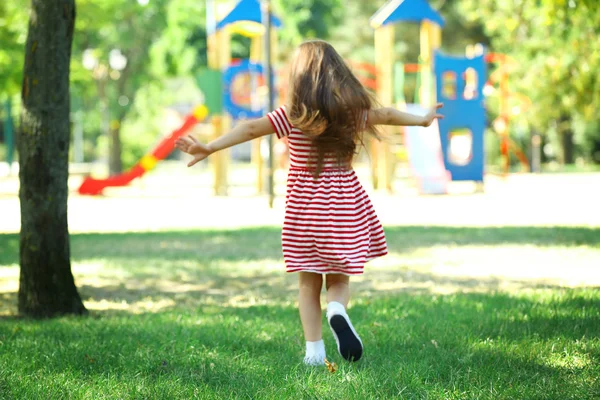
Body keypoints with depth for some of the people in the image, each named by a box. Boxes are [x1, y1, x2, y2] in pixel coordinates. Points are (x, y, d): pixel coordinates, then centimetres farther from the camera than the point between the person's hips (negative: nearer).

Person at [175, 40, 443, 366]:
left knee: (308, 282, 9)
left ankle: (314, 350, 4)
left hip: (304, 203, -1)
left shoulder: (292, 115, -8)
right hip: (344, 202, 1)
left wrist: (209, 148, -24)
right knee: (339, 278, 12)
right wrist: (422, 120, 35)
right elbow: (387, 115, 18)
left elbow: (251, 129, -19)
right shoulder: (353, 110, 1)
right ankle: (337, 310, -20)